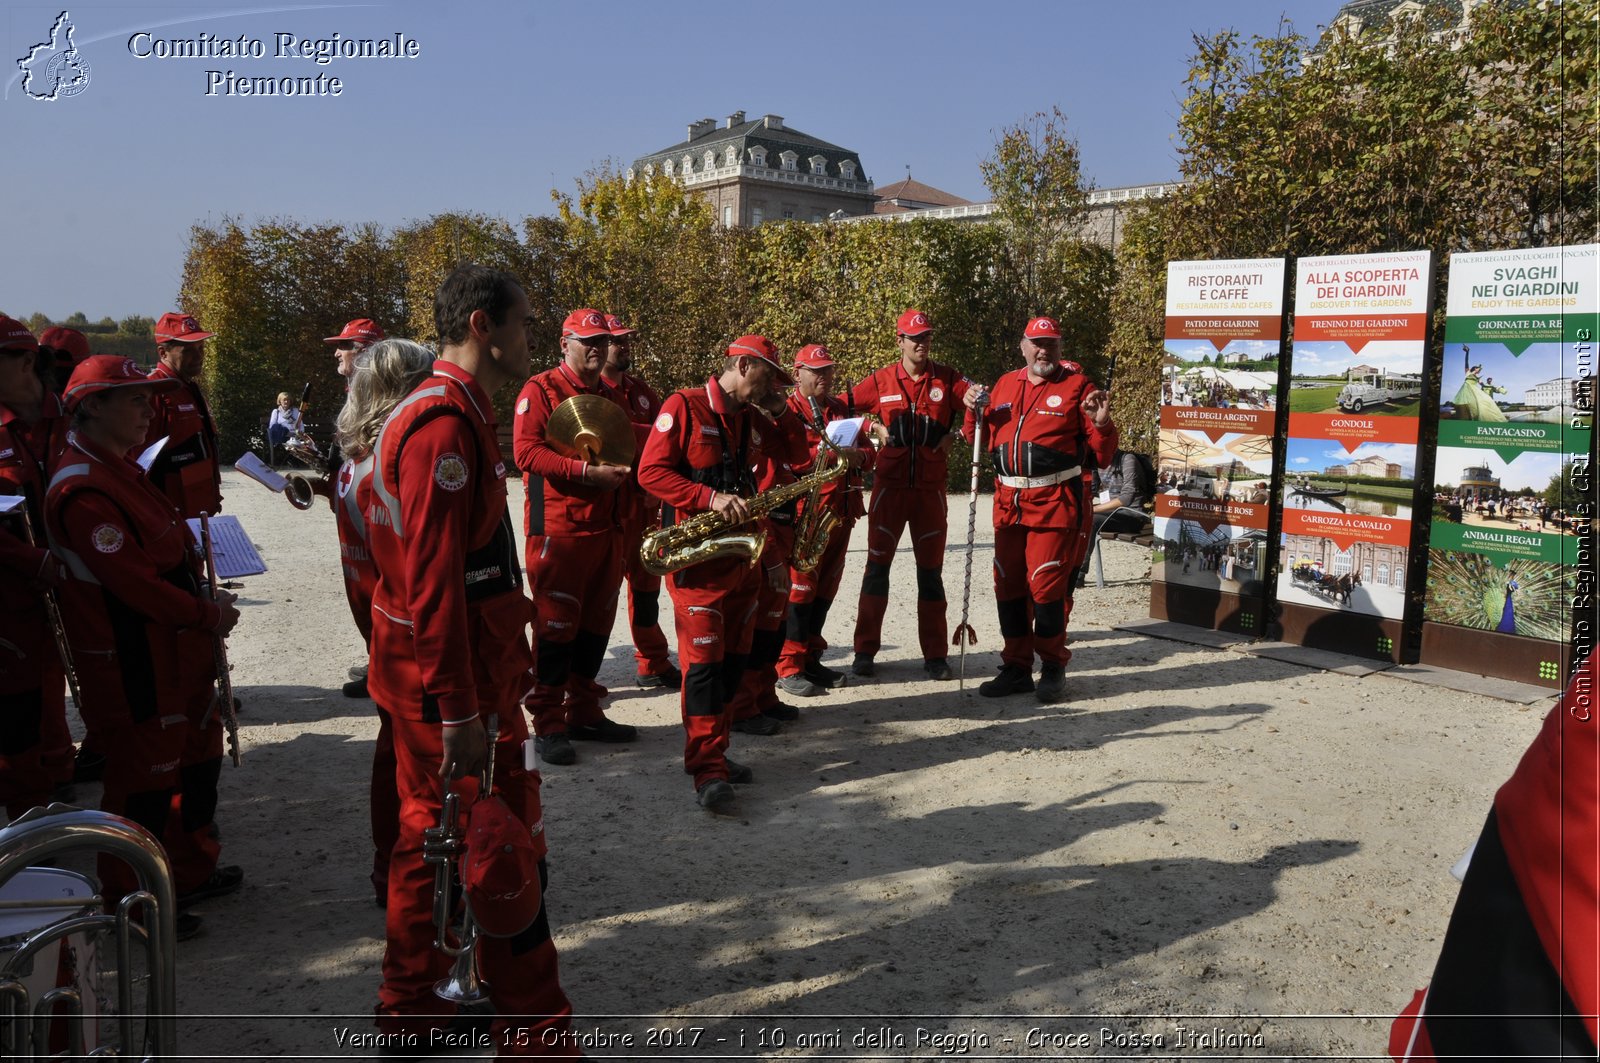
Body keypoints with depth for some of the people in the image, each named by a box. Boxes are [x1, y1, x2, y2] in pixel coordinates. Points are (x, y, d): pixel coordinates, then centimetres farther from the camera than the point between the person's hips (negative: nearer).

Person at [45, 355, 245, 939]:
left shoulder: (122, 469, 12)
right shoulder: (83, 487, -22)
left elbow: (169, 549, 16)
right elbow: (131, 581, -27)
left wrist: (205, 597, 1)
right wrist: (208, 615, -16)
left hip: (178, 654, 10)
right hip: (136, 670, -10)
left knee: (198, 759, 21)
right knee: (145, 783, 3)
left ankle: (193, 872, 38)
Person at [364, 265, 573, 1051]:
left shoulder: (443, 410, 13)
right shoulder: (446, 422, -20)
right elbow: (435, 581, -25)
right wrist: (461, 711, -24)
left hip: (425, 670, 10)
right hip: (454, 674, -10)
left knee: (433, 831, 19)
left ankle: (409, 1012, 33)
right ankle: (536, 1033, 14)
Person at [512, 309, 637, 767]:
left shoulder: (611, 396, 17)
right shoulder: (539, 390, -5)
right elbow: (526, 451, -16)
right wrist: (587, 471, -22)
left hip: (605, 527, 7)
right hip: (556, 527, -7)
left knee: (596, 622, 11)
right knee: (556, 624, -4)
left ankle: (584, 712, 22)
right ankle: (548, 725, 5)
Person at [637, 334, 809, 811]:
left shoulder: (753, 419, 13)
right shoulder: (685, 406, -8)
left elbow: (797, 454, 18)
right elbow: (650, 471, -13)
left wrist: (779, 408, 4)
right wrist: (710, 497, -22)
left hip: (742, 550, 8)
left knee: (733, 658, 10)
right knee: (703, 659, -9)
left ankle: (712, 753, 21)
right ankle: (707, 770, -5)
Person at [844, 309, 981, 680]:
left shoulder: (948, 380, 2)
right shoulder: (881, 380, 2)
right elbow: (841, 407, 5)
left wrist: (953, 435, -21)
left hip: (930, 488, 1)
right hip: (890, 485, 0)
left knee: (931, 570, 7)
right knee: (877, 565, 3)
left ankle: (935, 655, 14)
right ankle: (865, 650, 11)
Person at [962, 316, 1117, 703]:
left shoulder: (1077, 387, 0)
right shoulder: (1005, 386, 14)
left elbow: (1102, 454, -1)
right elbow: (981, 438, 21)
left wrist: (1101, 425, -21)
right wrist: (976, 413, 3)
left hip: (1055, 503, -5)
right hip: (1009, 502, 5)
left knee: (1046, 585, -5)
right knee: (1008, 586, 9)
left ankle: (1053, 668, 11)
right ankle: (1016, 668, 21)